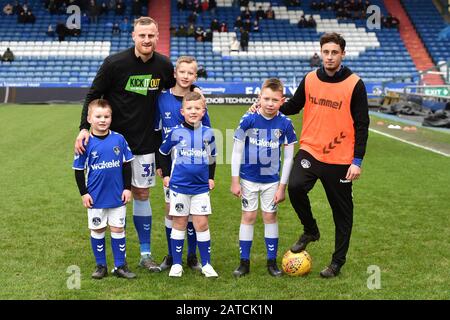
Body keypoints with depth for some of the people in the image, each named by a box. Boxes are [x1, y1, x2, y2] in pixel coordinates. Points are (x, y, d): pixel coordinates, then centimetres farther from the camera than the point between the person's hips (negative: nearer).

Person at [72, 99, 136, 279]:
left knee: (118, 229, 7)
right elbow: (79, 170, -1)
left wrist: (127, 188, 2)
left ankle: (120, 266, 17)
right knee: (97, 230, 10)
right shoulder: (86, 143, -8)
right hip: (96, 197, -1)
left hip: (117, 195, 1)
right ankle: (101, 266, 23)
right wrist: (84, 193, -3)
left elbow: (127, 165, 4)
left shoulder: (119, 139, -4)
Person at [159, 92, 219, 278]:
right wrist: (165, 175, 8)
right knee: (179, 223, 7)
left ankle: (206, 264, 12)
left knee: (201, 223, 2)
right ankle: (176, 264, 16)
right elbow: (163, 153, 10)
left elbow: (212, 156, 17)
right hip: (179, 185, -1)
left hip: (201, 186, 1)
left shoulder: (208, 133, 2)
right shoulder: (175, 133, -4)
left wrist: (211, 178, 13)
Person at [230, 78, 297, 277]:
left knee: (270, 217, 7)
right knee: (248, 217, 5)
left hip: (272, 180, 1)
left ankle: (272, 261, 19)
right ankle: (244, 262, 14)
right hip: (249, 178, -1)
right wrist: (235, 181, -8)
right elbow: (237, 151, -6)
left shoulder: (285, 123, -10)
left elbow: (289, 157, -3)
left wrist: (282, 186, -4)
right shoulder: (248, 119, -13)